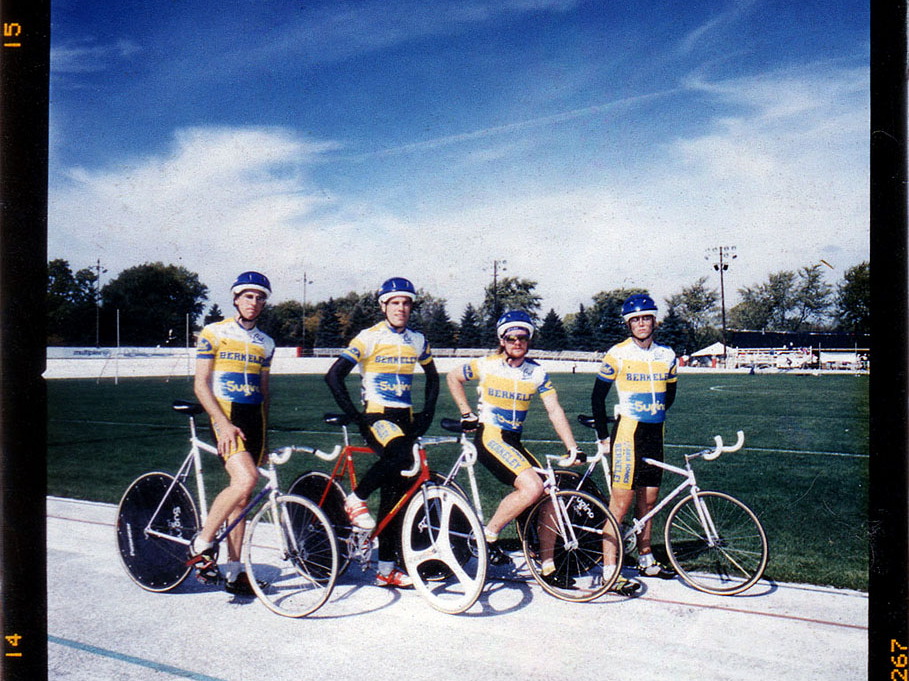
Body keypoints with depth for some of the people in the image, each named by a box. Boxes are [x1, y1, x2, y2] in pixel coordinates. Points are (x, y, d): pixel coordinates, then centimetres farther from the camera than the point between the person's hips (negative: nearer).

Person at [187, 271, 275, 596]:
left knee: (243, 493, 6)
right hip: (225, 414, -5)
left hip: (254, 417, 5)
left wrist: (263, 431, 16)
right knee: (245, 479, -25)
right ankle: (201, 543, -5)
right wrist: (223, 423, -17)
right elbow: (200, 384, -6)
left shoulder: (265, 343, 15)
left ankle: (234, 571, 14)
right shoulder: (213, 333, -1)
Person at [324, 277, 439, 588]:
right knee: (399, 454, -36)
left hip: (405, 418, 5)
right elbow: (334, 376, -10)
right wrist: (354, 415, -14)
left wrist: (428, 412, 11)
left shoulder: (417, 340, 10)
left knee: (396, 493, 5)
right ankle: (356, 499, -9)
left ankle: (387, 569, 14)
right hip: (376, 416, -5)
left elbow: (432, 376, 24)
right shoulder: (369, 337, -6)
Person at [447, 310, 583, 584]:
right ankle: (488, 536, -6)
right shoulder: (486, 365, -5)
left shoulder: (537, 373, 4)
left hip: (514, 441, 5)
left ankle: (548, 568, 12)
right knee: (532, 487, -25)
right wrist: (466, 414, 5)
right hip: (489, 436, -5)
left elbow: (555, 411, 0)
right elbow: (453, 378, 10)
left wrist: (572, 448, -8)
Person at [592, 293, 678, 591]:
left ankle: (646, 561, 29)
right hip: (627, 433, -5)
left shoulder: (667, 355, 8)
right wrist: (603, 437, -2)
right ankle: (610, 571, -2)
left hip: (655, 433, 6)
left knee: (649, 499, 13)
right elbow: (597, 396, -3)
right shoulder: (618, 354, -8)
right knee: (621, 501, -7)